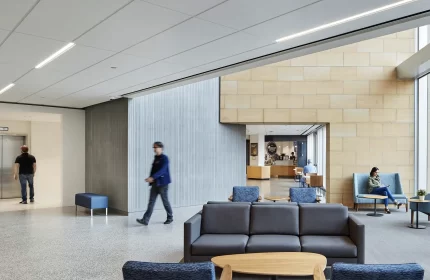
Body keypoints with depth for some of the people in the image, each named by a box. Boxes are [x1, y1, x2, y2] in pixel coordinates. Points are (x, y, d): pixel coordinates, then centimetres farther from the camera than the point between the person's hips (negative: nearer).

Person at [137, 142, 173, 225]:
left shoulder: (164, 158, -12)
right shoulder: (156, 158, 12)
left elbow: (162, 170, -23)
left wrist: (152, 177, -31)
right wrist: (150, 179, 10)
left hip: (162, 183, -7)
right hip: (155, 183, 7)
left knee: (165, 201, 5)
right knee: (151, 201, 2)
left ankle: (170, 218, 22)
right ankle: (145, 220, -1)